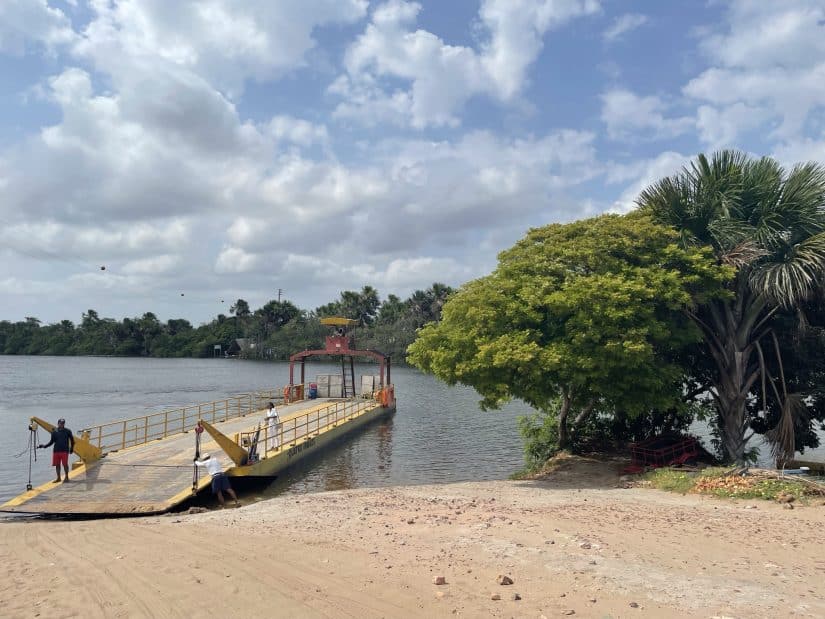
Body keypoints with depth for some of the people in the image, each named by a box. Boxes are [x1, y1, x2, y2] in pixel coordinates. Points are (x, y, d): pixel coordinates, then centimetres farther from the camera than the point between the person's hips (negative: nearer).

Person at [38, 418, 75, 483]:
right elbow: (52, 441, 11)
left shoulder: (67, 431, -1)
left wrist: (71, 448, 2)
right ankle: (58, 478, 18)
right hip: (56, 450, 3)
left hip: (64, 450, -3)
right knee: (57, 464, 6)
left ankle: (66, 477, 9)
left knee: (65, 464, -3)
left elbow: (72, 440, 5)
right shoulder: (54, 431, 5)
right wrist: (44, 446, 1)